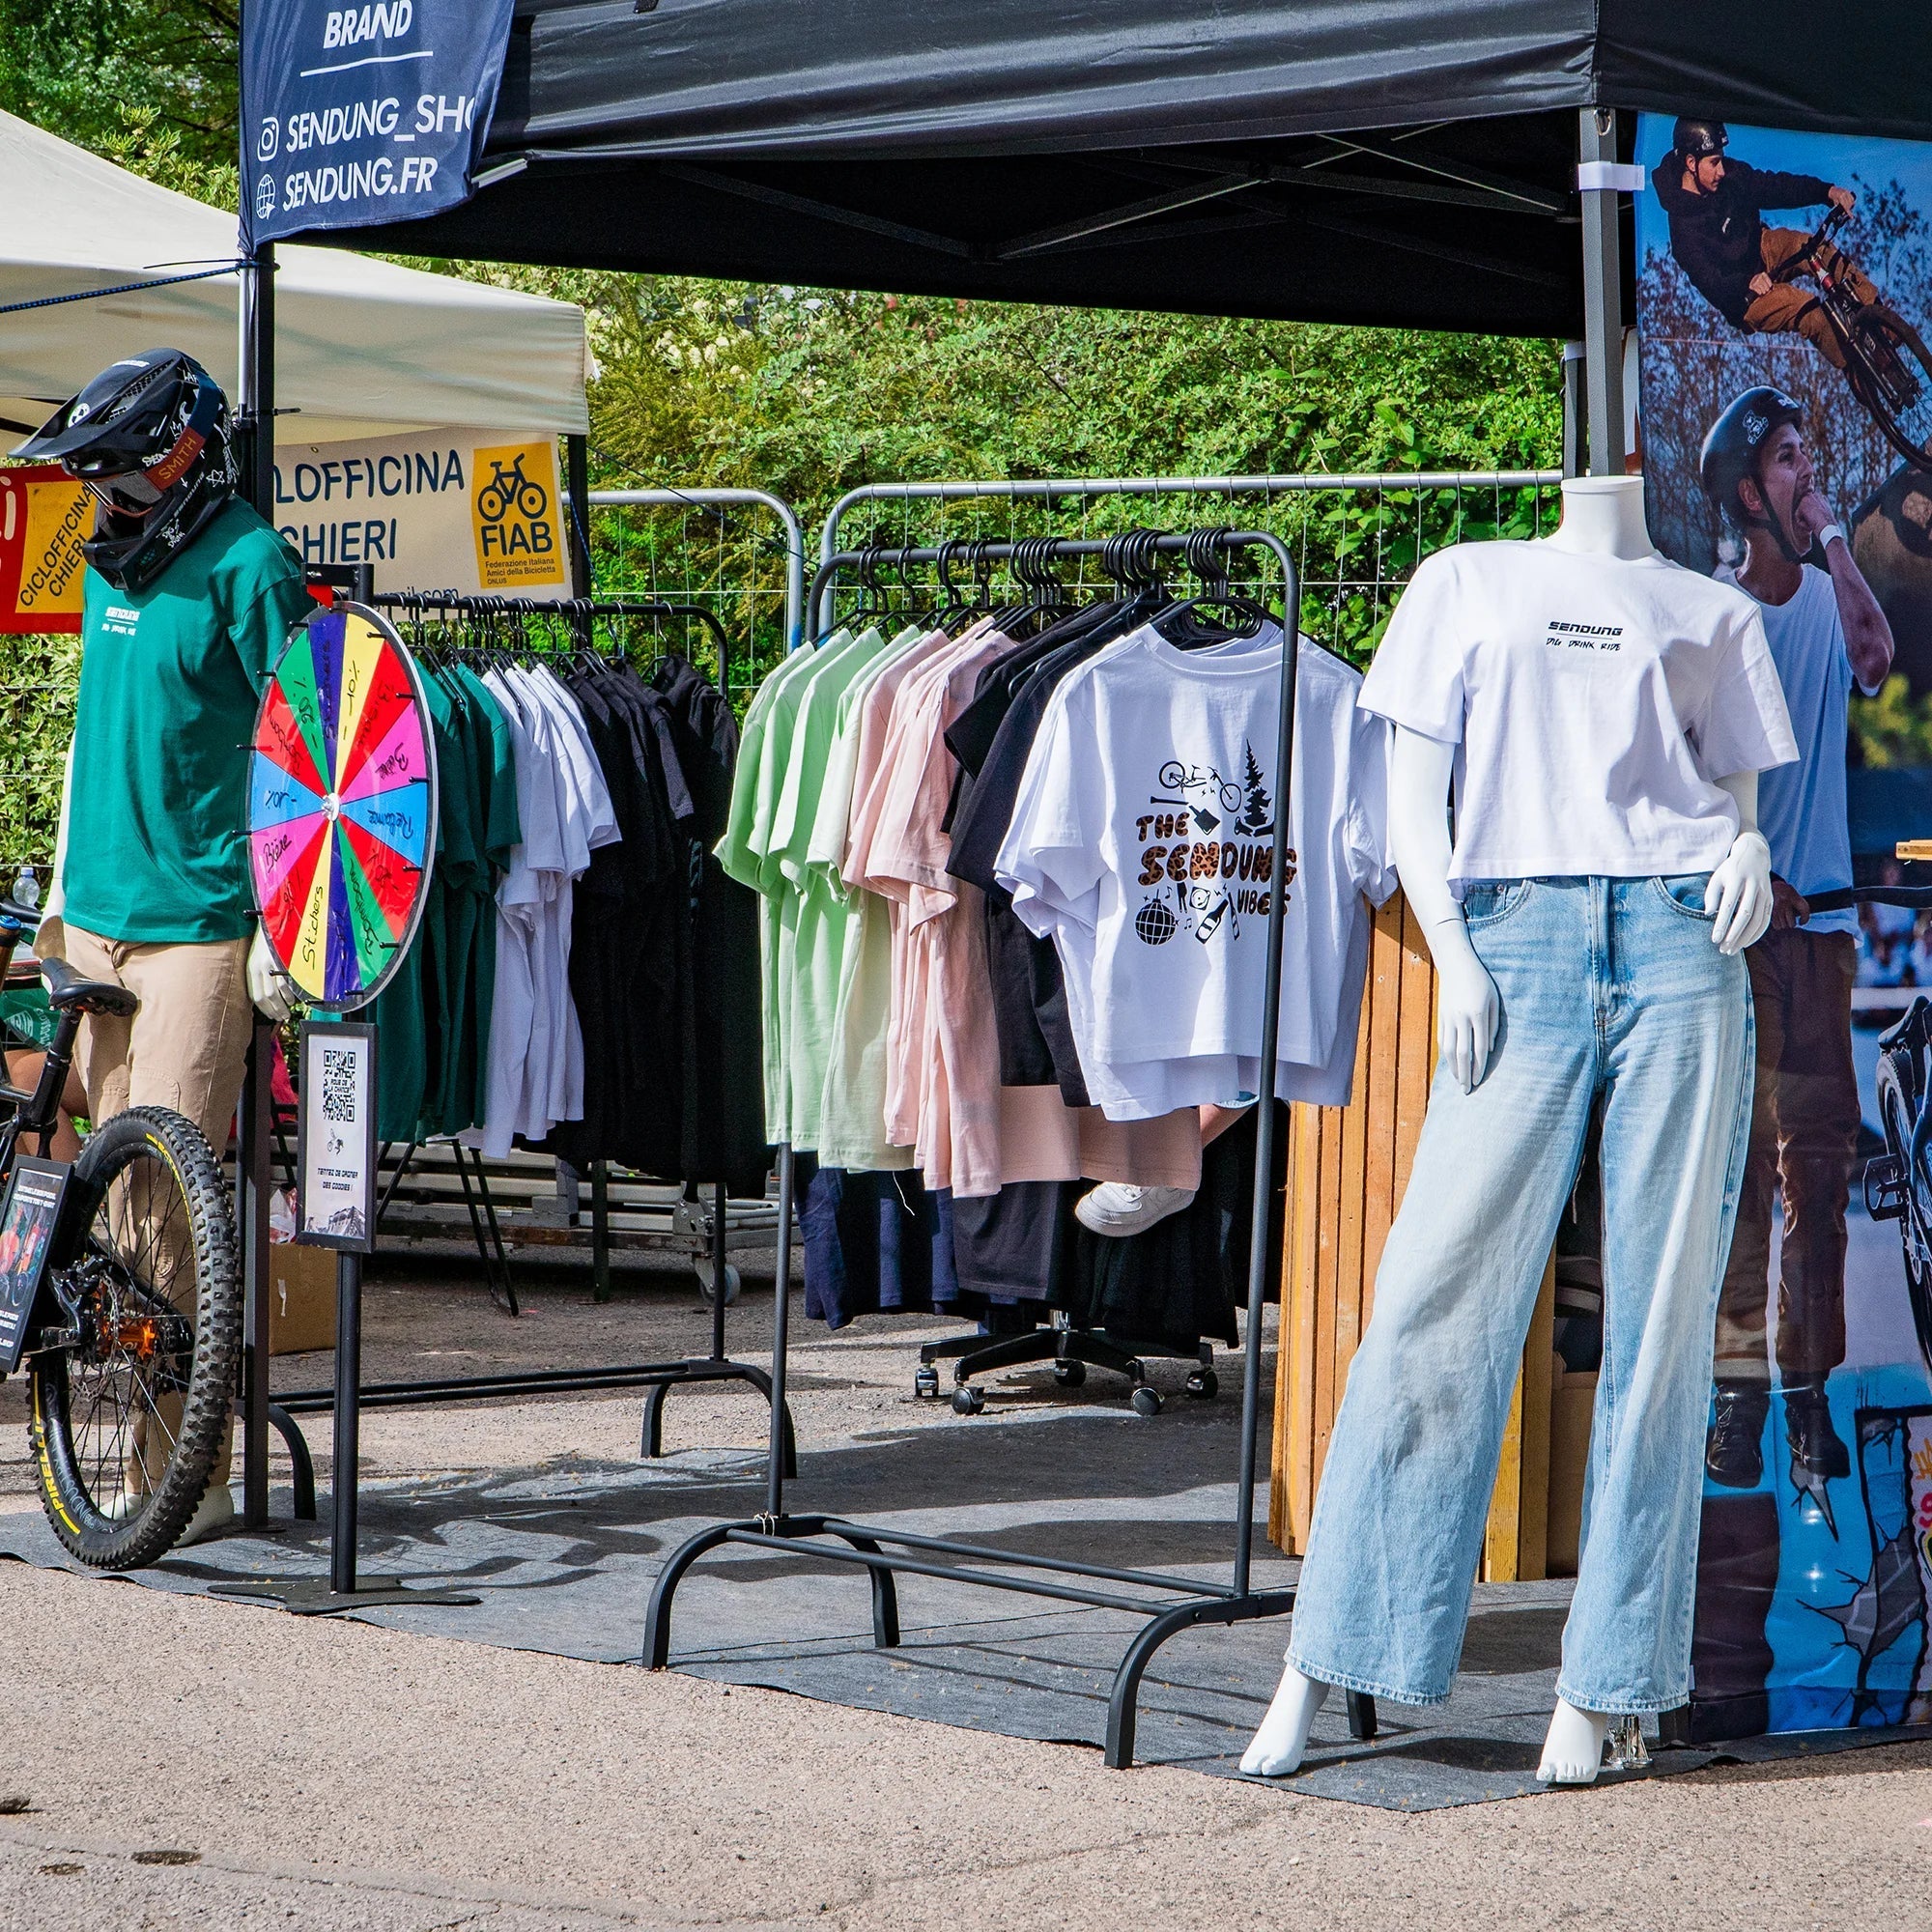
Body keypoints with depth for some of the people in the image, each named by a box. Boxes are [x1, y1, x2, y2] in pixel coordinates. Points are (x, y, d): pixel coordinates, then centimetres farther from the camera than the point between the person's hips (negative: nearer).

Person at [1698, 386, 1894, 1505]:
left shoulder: (1829, 597, 8)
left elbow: (1874, 660, -13)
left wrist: (1836, 541, -11)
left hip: (1820, 910, 3)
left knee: (1821, 1151, 4)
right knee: (1739, 1145, -5)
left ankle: (1812, 1391, 9)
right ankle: (1740, 1393, -3)